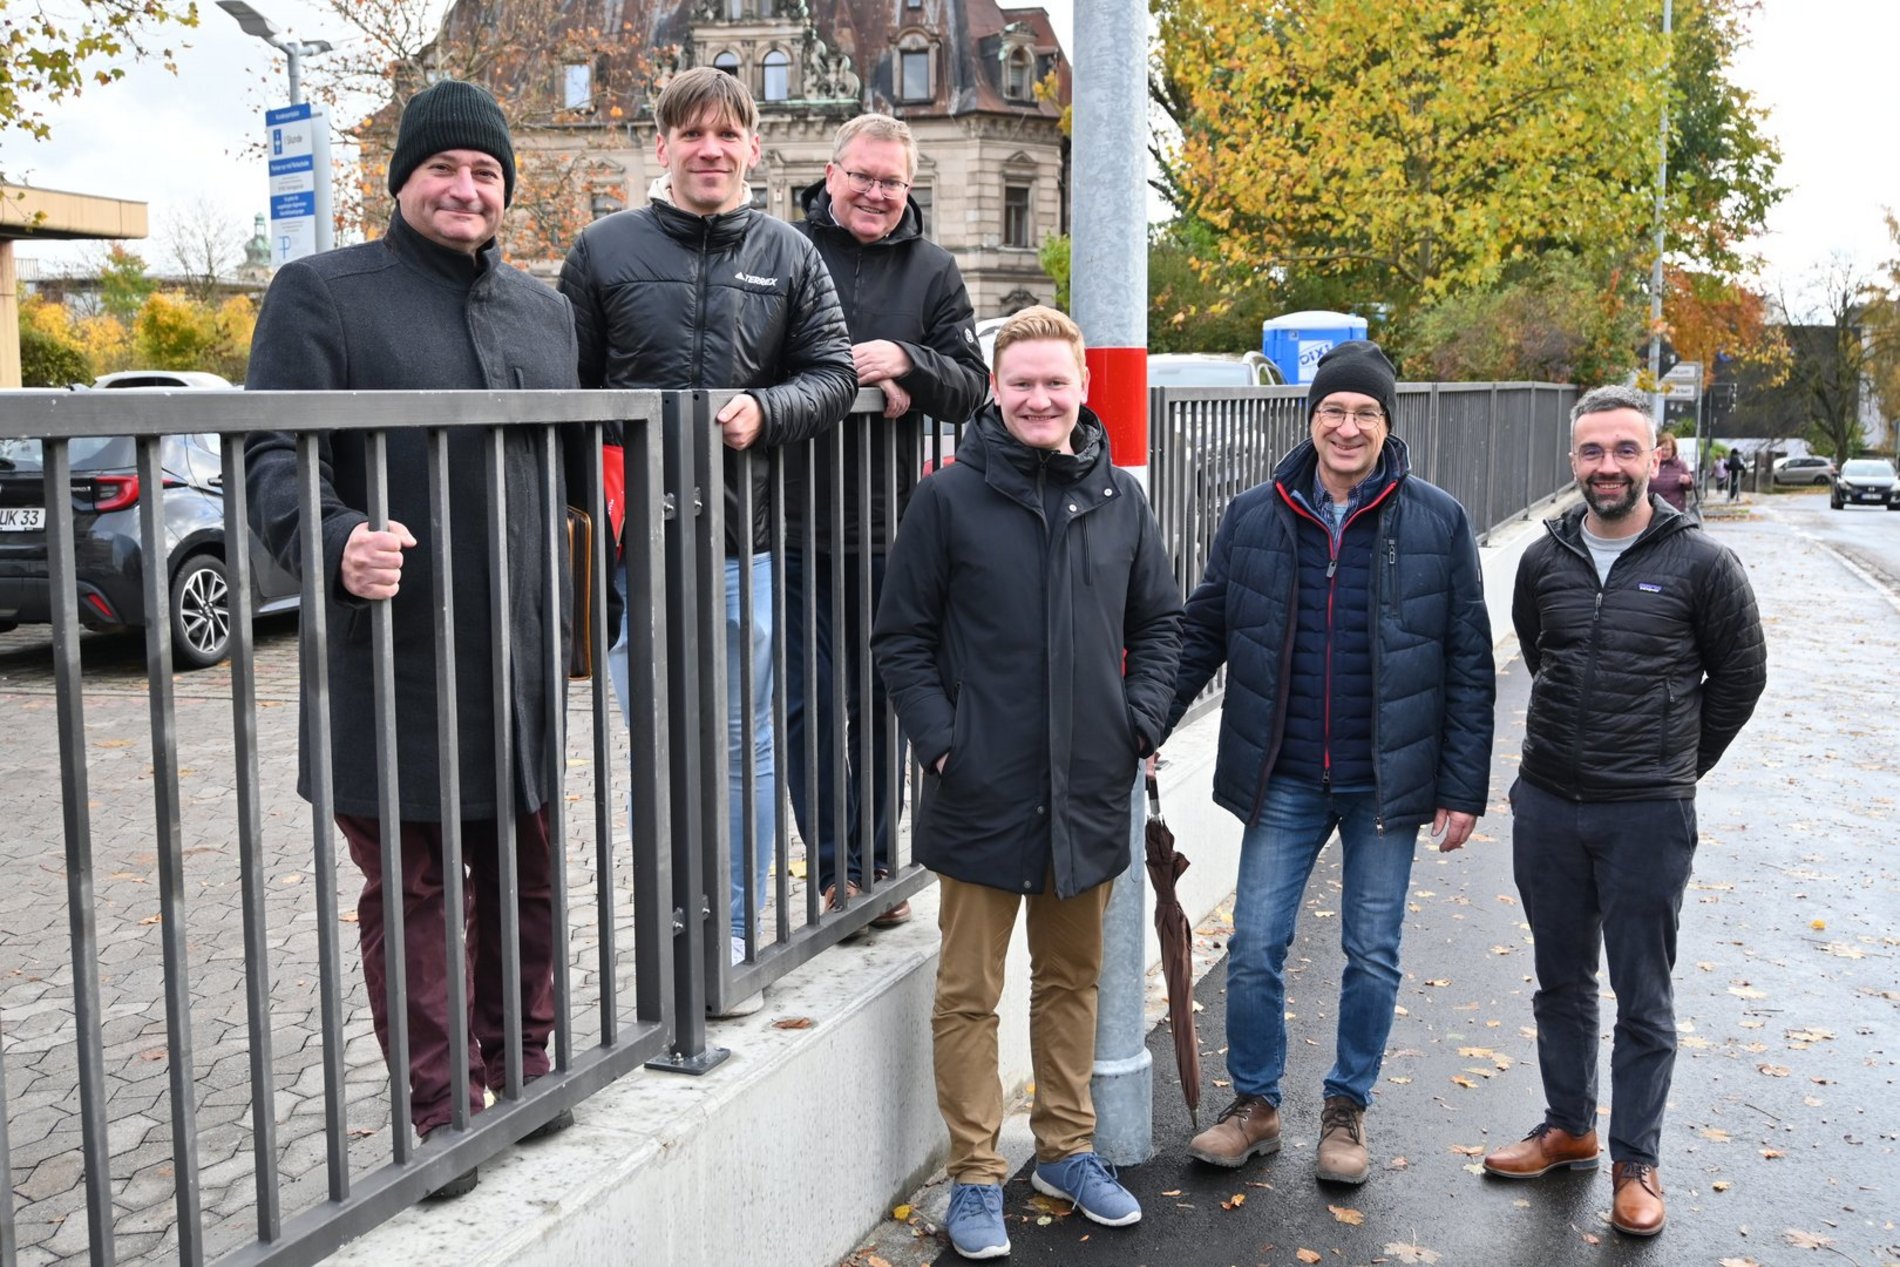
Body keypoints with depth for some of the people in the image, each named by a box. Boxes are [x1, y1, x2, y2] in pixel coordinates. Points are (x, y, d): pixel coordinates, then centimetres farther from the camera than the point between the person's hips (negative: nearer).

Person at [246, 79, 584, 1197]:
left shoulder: (544, 309, 16)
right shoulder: (322, 293, -2)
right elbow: (272, 453, -12)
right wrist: (335, 543, -30)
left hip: (523, 656, 5)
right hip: (392, 658, -5)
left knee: (531, 876, 14)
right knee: (408, 894, 5)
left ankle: (521, 1063, 33)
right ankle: (435, 1113, 18)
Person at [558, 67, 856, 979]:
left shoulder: (789, 256, 9)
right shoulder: (603, 250, 5)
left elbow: (833, 373, 7)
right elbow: (566, 386, 5)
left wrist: (766, 410, -12)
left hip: (746, 538, 1)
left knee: (744, 743, 8)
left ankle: (735, 937, 20)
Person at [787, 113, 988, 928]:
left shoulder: (932, 271, 8)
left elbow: (970, 386, 1)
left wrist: (906, 363, -18)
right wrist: (854, 380, -15)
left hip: (891, 524, 3)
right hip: (798, 520, -2)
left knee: (884, 698, 11)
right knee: (811, 703, 0)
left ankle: (876, 863, 24)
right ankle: (835, 869, 11)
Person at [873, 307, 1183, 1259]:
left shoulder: (1119, 500, 5)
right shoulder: (951, 499, -6)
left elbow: (1159, 622, 14)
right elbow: (901, 637, -3)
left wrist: (1142, 718, 1)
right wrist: (939, 738, -12)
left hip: (1089, 790, 4)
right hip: (982, 793, -4)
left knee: (1072, 978, 18)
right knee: (969, 994, 6)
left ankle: (1067, 1147, 34)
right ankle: (975, 1175, 19)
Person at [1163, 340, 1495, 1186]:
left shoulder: (1437, 523, -4)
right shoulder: (1253, 518, 0)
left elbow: (1468, 663, -1)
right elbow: (1201, 634, 8)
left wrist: (1464, 787, -4)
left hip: (1387, 782, -1)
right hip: (1283, 779, 1)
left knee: (1373, 957, 10)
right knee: (1254, 949, 4)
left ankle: (1347, 1109, 29)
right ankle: (1255, 1106, 24)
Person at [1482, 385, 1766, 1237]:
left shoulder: (1700, 565, -8)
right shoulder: (1544, 561, 3)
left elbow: (1740, 675, 4)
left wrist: (1679, 762, 9)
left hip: (1648, 816, -4)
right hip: (1545, 805, 4)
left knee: (1643, 1000, 7)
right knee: (1560, 982, 16)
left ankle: (1635, 1162, 20)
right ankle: (1568, 1129, 33)